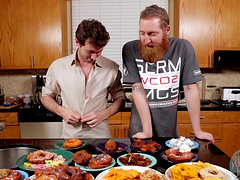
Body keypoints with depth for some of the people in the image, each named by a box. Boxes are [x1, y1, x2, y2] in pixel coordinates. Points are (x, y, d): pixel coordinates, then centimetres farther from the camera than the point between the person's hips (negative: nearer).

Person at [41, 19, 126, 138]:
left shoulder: (111, 68, -1)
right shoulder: (57, 66, 0)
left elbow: (120, 99, 9)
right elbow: (46, 97, 12)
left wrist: (103, 114, -7)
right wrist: (61, 110, -7)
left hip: (100, 135, 0)